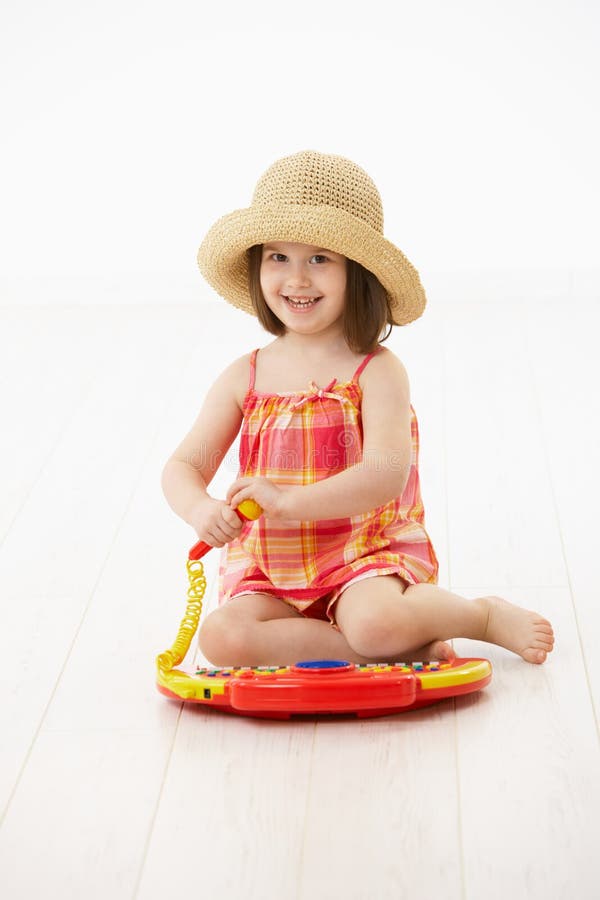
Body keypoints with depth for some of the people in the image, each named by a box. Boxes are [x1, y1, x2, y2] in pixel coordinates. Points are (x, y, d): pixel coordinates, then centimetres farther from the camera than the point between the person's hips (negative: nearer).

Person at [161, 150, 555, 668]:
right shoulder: (244, 378, 6)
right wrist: (200, 508, -20)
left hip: (366, 556, -4)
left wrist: (290, 501, -30)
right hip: (269, 568, 4)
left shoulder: (378, 372, -6)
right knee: (222, 636, -25)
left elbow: (386, 474, -19)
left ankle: (487, 616, -2)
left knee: (375, 621, -36)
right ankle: (410, 647, -19)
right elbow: (184, 465, 5)